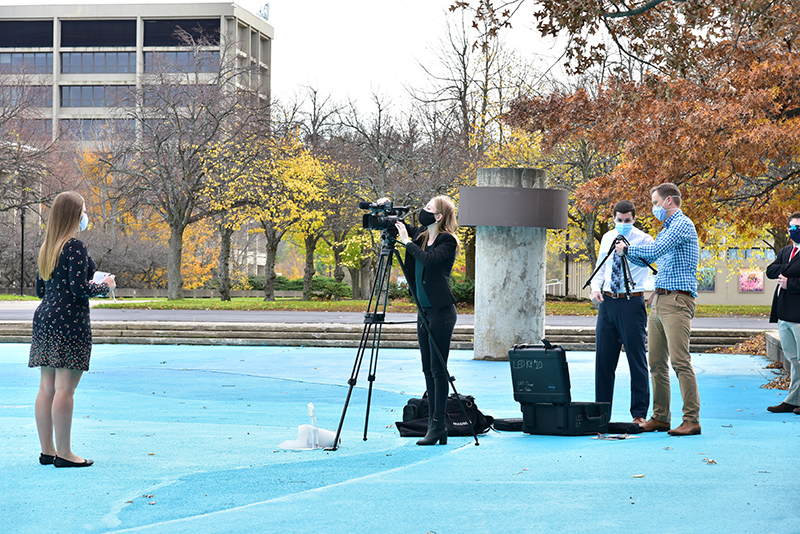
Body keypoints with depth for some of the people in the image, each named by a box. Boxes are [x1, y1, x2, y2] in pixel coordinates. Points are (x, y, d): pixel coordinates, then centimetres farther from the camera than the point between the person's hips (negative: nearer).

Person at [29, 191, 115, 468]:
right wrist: (104, 286, -2)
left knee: (47, 388, 9)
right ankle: (64, 453, -5)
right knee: (65, 388, -7)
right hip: (69, 320, -9)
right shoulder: (75, 247, -12)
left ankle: (47, 450, 14)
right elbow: (79, 288, -18)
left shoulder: (47, 247, 14)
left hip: (45, 318, 9)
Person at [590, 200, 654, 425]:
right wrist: (595, 287, 1)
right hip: (607, 302, 5)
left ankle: (639, 414, 2)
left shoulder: (643, 239, -4)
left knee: (636, 359, -3)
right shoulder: (607, 238, 13)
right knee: (603, 358, 8)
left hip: (631, 302, -5)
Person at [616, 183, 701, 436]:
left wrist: (627, 248, -6)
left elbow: (653, 251, -21)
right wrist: (625, 252, 17)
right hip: (658, 300, 10)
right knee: (657, 362, 8)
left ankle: (692, 420, -13)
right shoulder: (666, 228, 23)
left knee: (680, 361, -14)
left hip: (677, 299, -10)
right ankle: (660, 417, 13)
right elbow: (647, 259, 33)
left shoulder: (682, 224, -9)